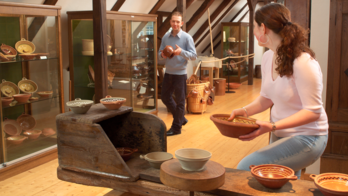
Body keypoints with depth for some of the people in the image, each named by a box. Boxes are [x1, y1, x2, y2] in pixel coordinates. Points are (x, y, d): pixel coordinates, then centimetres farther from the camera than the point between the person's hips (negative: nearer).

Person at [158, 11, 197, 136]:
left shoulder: (187, 37, -8)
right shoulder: (165, 37, 6)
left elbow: (194, 56, -10)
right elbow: (159, 54, 10)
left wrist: (181, 52, -26)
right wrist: (162, 55, -13)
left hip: (180, 74, -6)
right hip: (168, 73, 6)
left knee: (180, 101, 3)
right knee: (165, 97, 13)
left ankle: (176, 127, 15)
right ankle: (181, 118, 31)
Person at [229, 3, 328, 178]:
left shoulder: (302, 62, -25)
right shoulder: (268, 58, 1)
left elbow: (313, 111, -24)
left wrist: (272, 126, -33)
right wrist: (245, 111, -6)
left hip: (306, 137, -8)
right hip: (281, 135, 8)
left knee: (246, 168, -20)